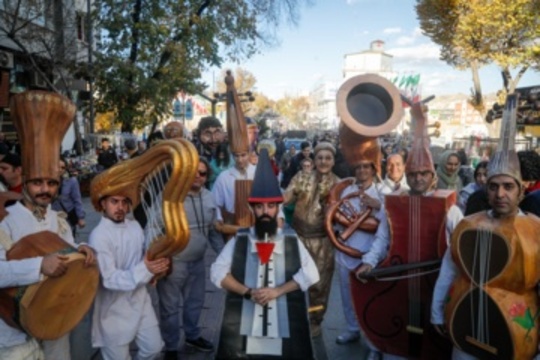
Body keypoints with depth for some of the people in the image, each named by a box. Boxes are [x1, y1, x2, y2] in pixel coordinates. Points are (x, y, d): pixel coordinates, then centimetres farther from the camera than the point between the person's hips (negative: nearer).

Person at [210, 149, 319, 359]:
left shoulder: (293, 242, 5)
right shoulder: (238, 242, 4)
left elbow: (310, 274, -3)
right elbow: (217, 273, -2)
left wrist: (278, 290, -15)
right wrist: (248, 292, -14)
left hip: (285, 328, 1)